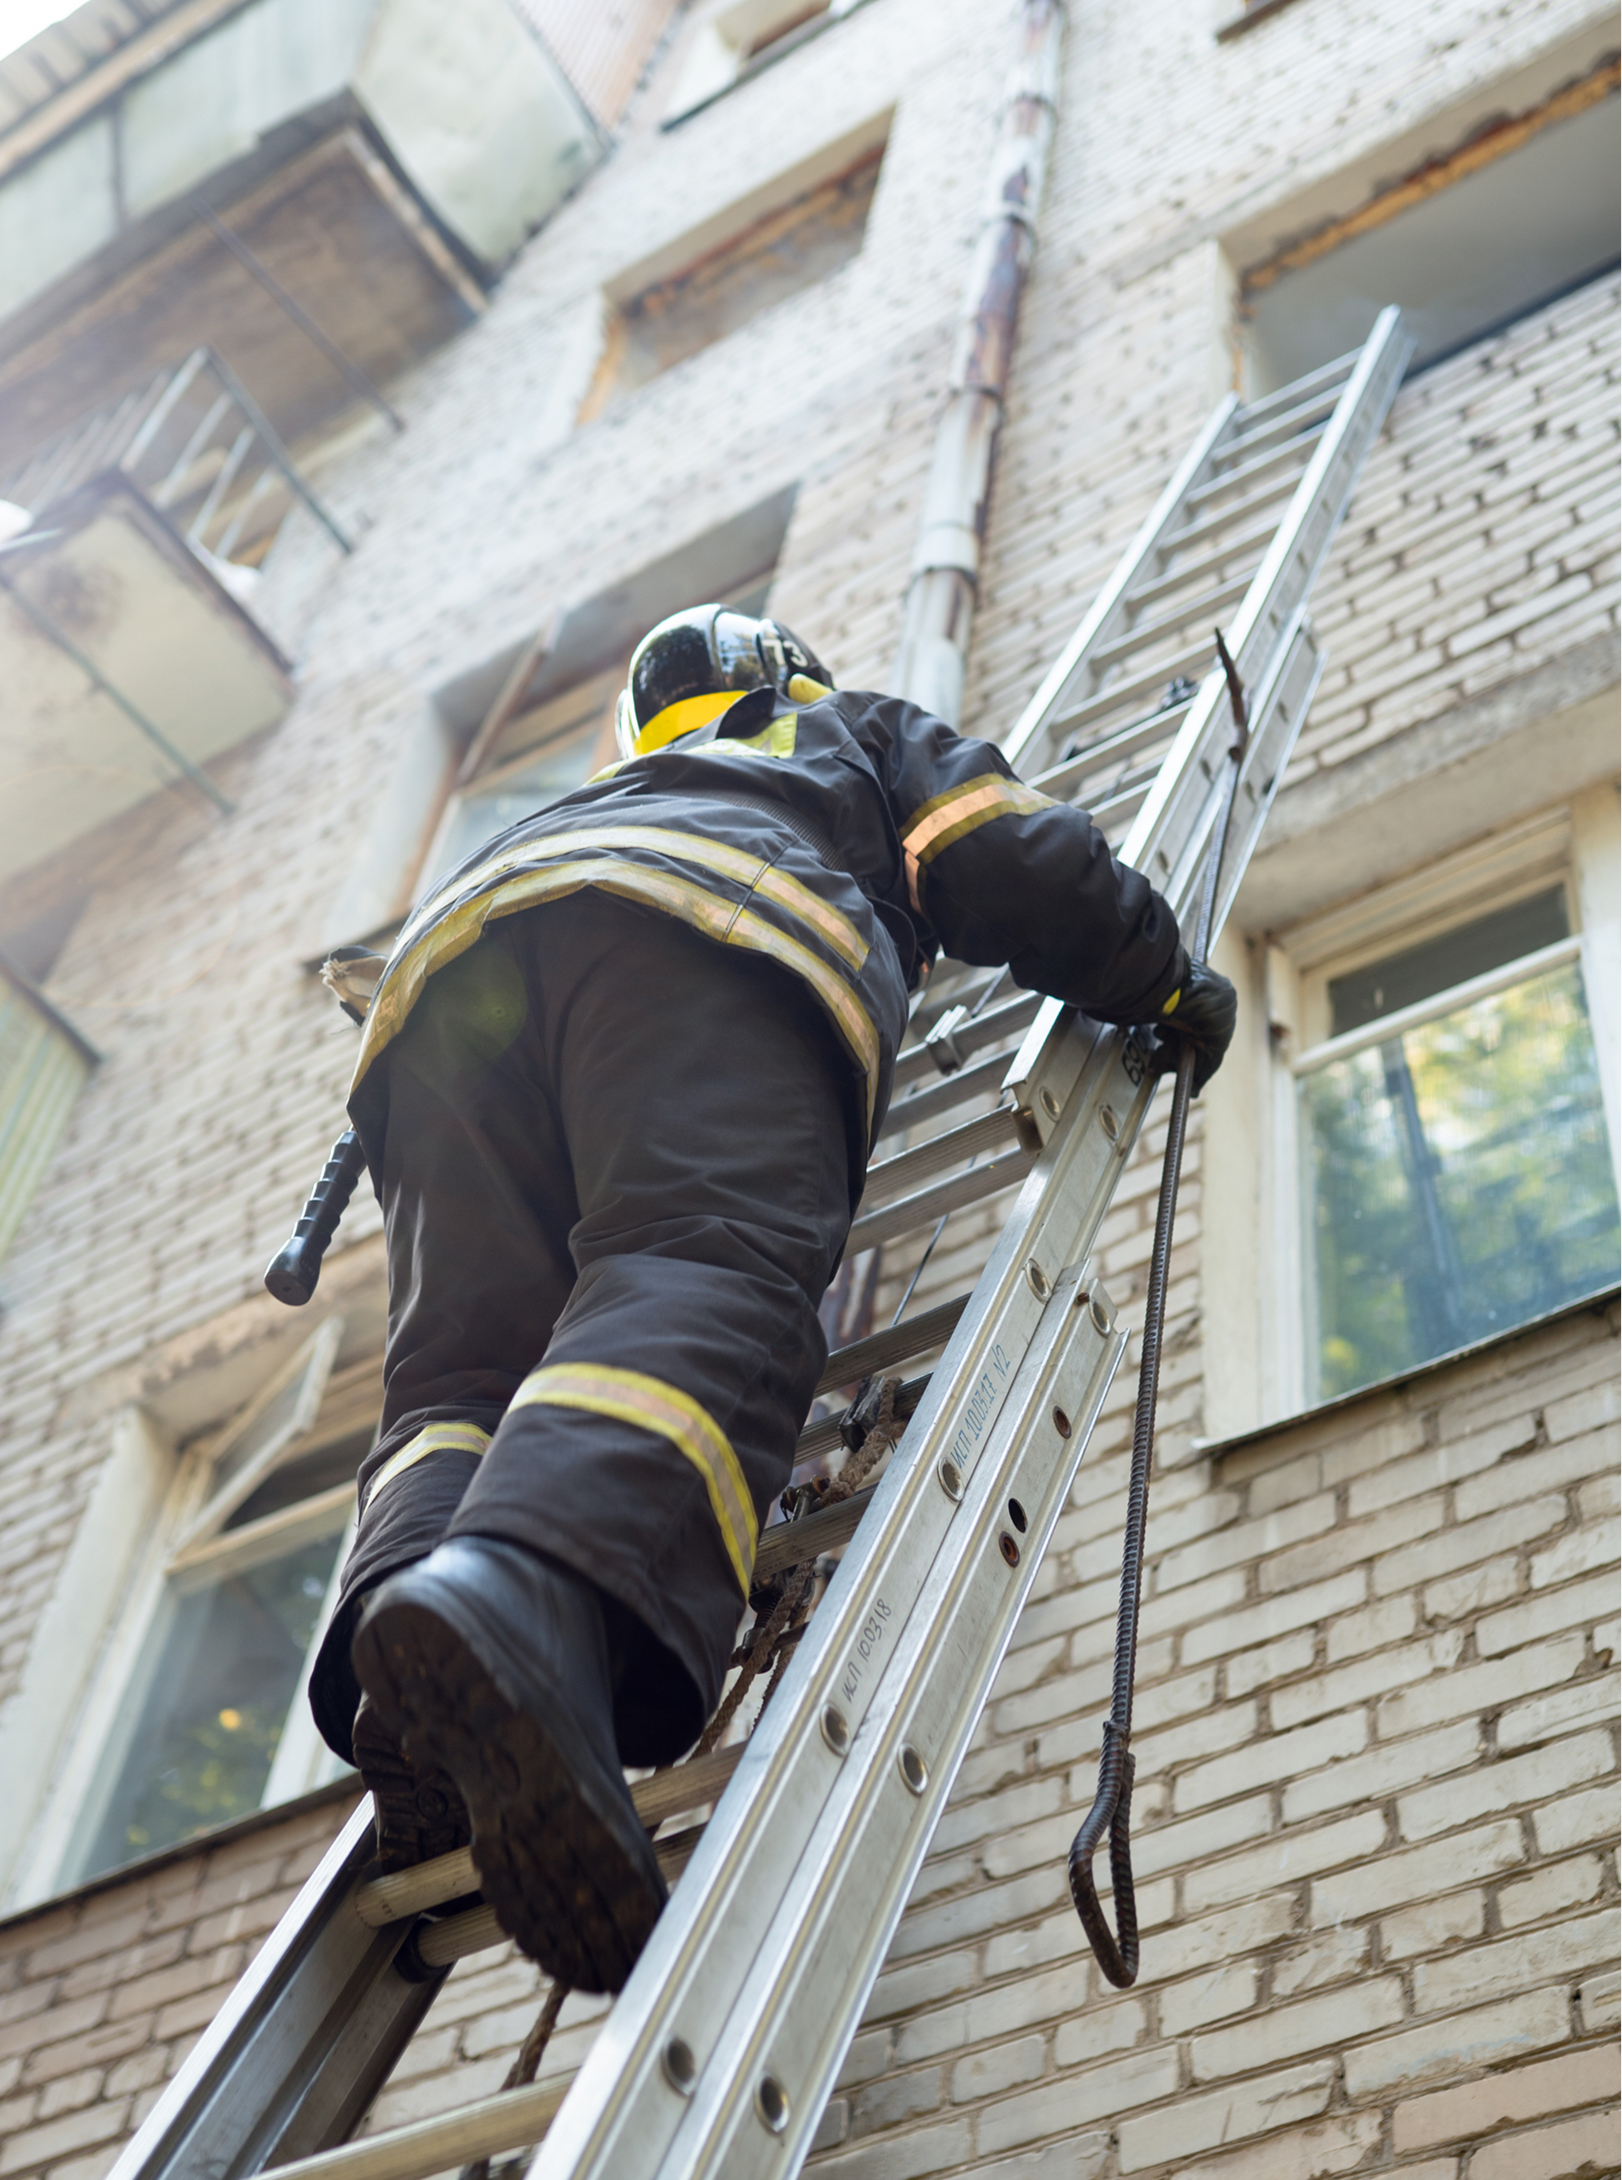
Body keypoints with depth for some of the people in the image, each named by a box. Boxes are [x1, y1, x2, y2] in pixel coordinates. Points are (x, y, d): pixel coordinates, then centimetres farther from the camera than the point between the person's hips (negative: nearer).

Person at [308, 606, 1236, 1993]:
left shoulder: (599, 794, 50)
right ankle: (528, 1605, -60)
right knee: (704, 1288, -28)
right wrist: (1170, 986, 33)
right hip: (701, 939, -5)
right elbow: (1021, 873, 21)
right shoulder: (868, 735, 39)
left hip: (455, 950, 5)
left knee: (464, 1366, -7)